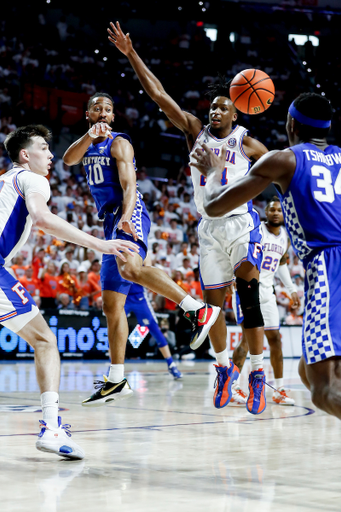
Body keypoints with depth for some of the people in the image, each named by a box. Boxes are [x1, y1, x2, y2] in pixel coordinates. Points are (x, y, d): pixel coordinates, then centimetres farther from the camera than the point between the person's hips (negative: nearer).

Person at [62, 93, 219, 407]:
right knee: (112, 304, 6)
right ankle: (116, 381, 9)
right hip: (111, 223, 8)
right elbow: (68, 159, -1)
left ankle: (198, 310, -41)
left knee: (130, 268, -39)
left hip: (130, 216, -8)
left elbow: (129, 185, -13)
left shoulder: (119, 144, 1)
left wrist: (126, 216, -31)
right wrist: (89, 136, -18)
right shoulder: (87, 145, 22)